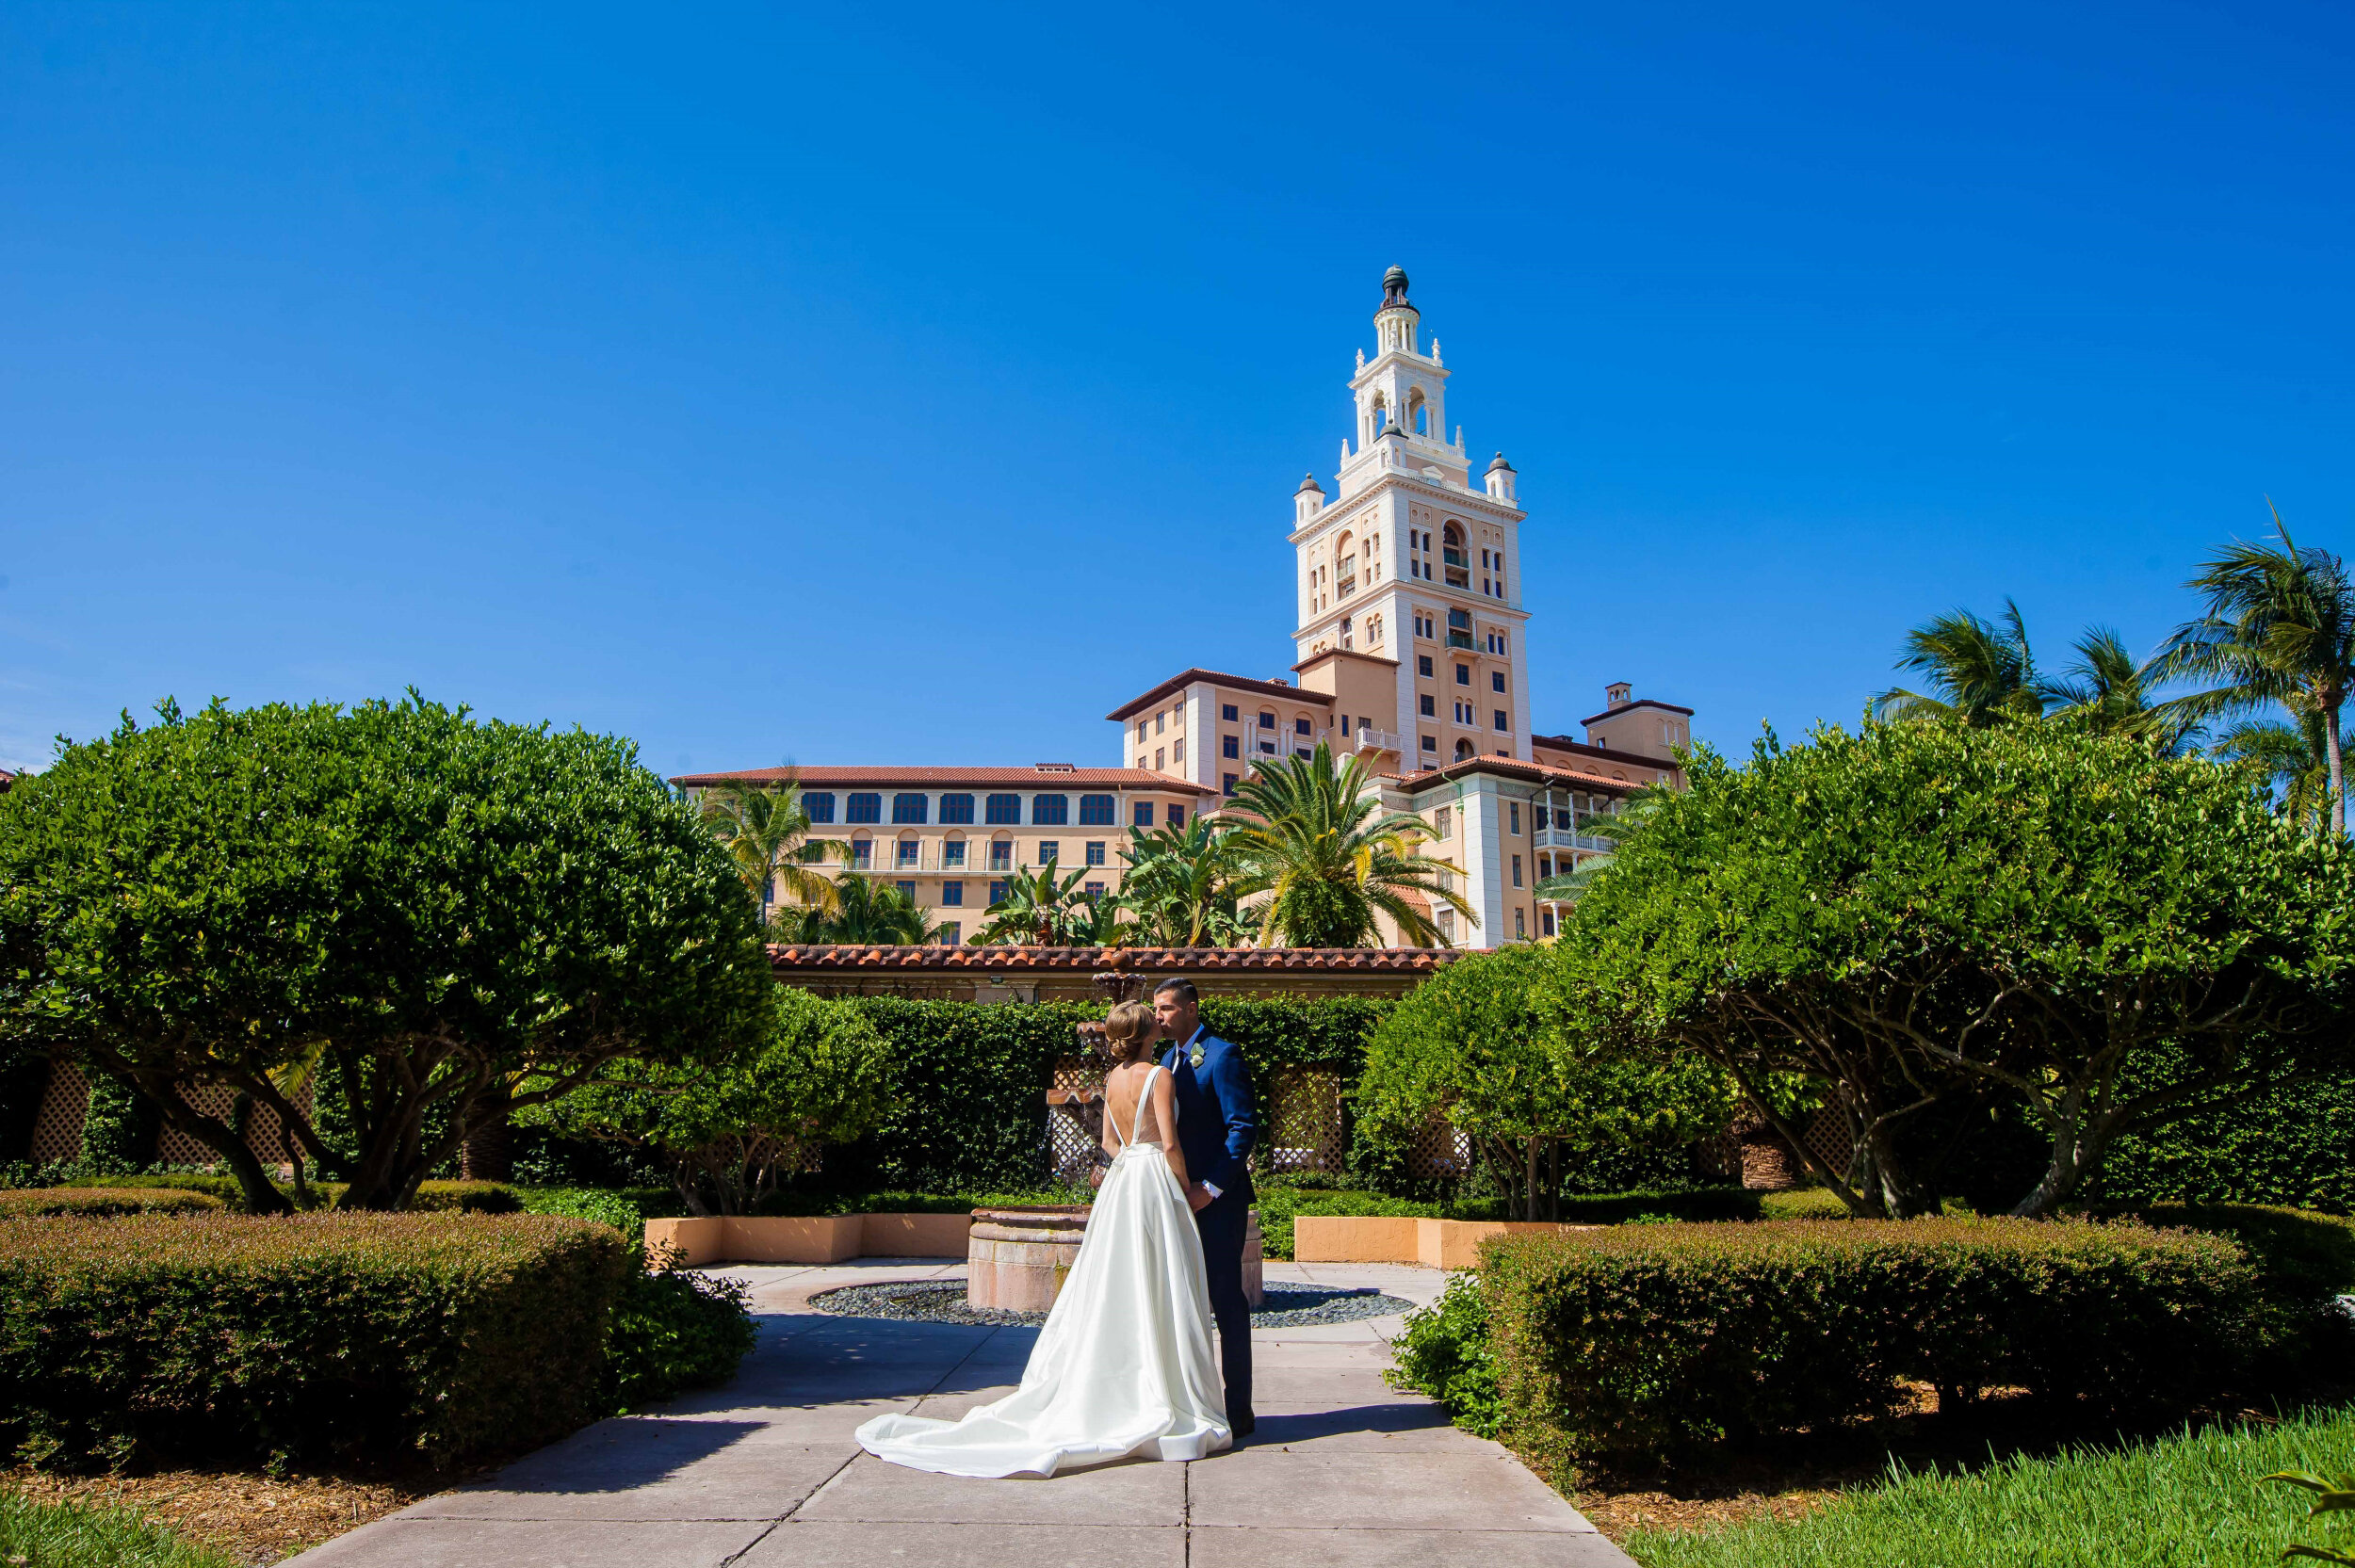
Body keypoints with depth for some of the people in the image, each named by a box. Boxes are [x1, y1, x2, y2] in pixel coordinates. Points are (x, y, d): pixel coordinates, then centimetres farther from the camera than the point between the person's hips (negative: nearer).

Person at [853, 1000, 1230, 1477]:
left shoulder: (1113, 1079, 11)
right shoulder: (1159, 1075, -12)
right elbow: (1169, 1143, -17)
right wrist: (1187, 1186, -5)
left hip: (1119, 1185, 7)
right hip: (1155, 1186, -7)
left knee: (1111, 1294, 11)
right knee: (1157, 1296, -3)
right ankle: (1168, 1414, 3)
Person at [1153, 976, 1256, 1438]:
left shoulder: (1222, 1055, -10)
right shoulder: (1169, 1061, 15)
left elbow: (1243, 1128, -15)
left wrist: (1211, 1187, -18)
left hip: (1217, 1198, -8)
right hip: (1181, 1199, 8)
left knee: (1226, 1300, -1)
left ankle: (1237, 1410, 8)